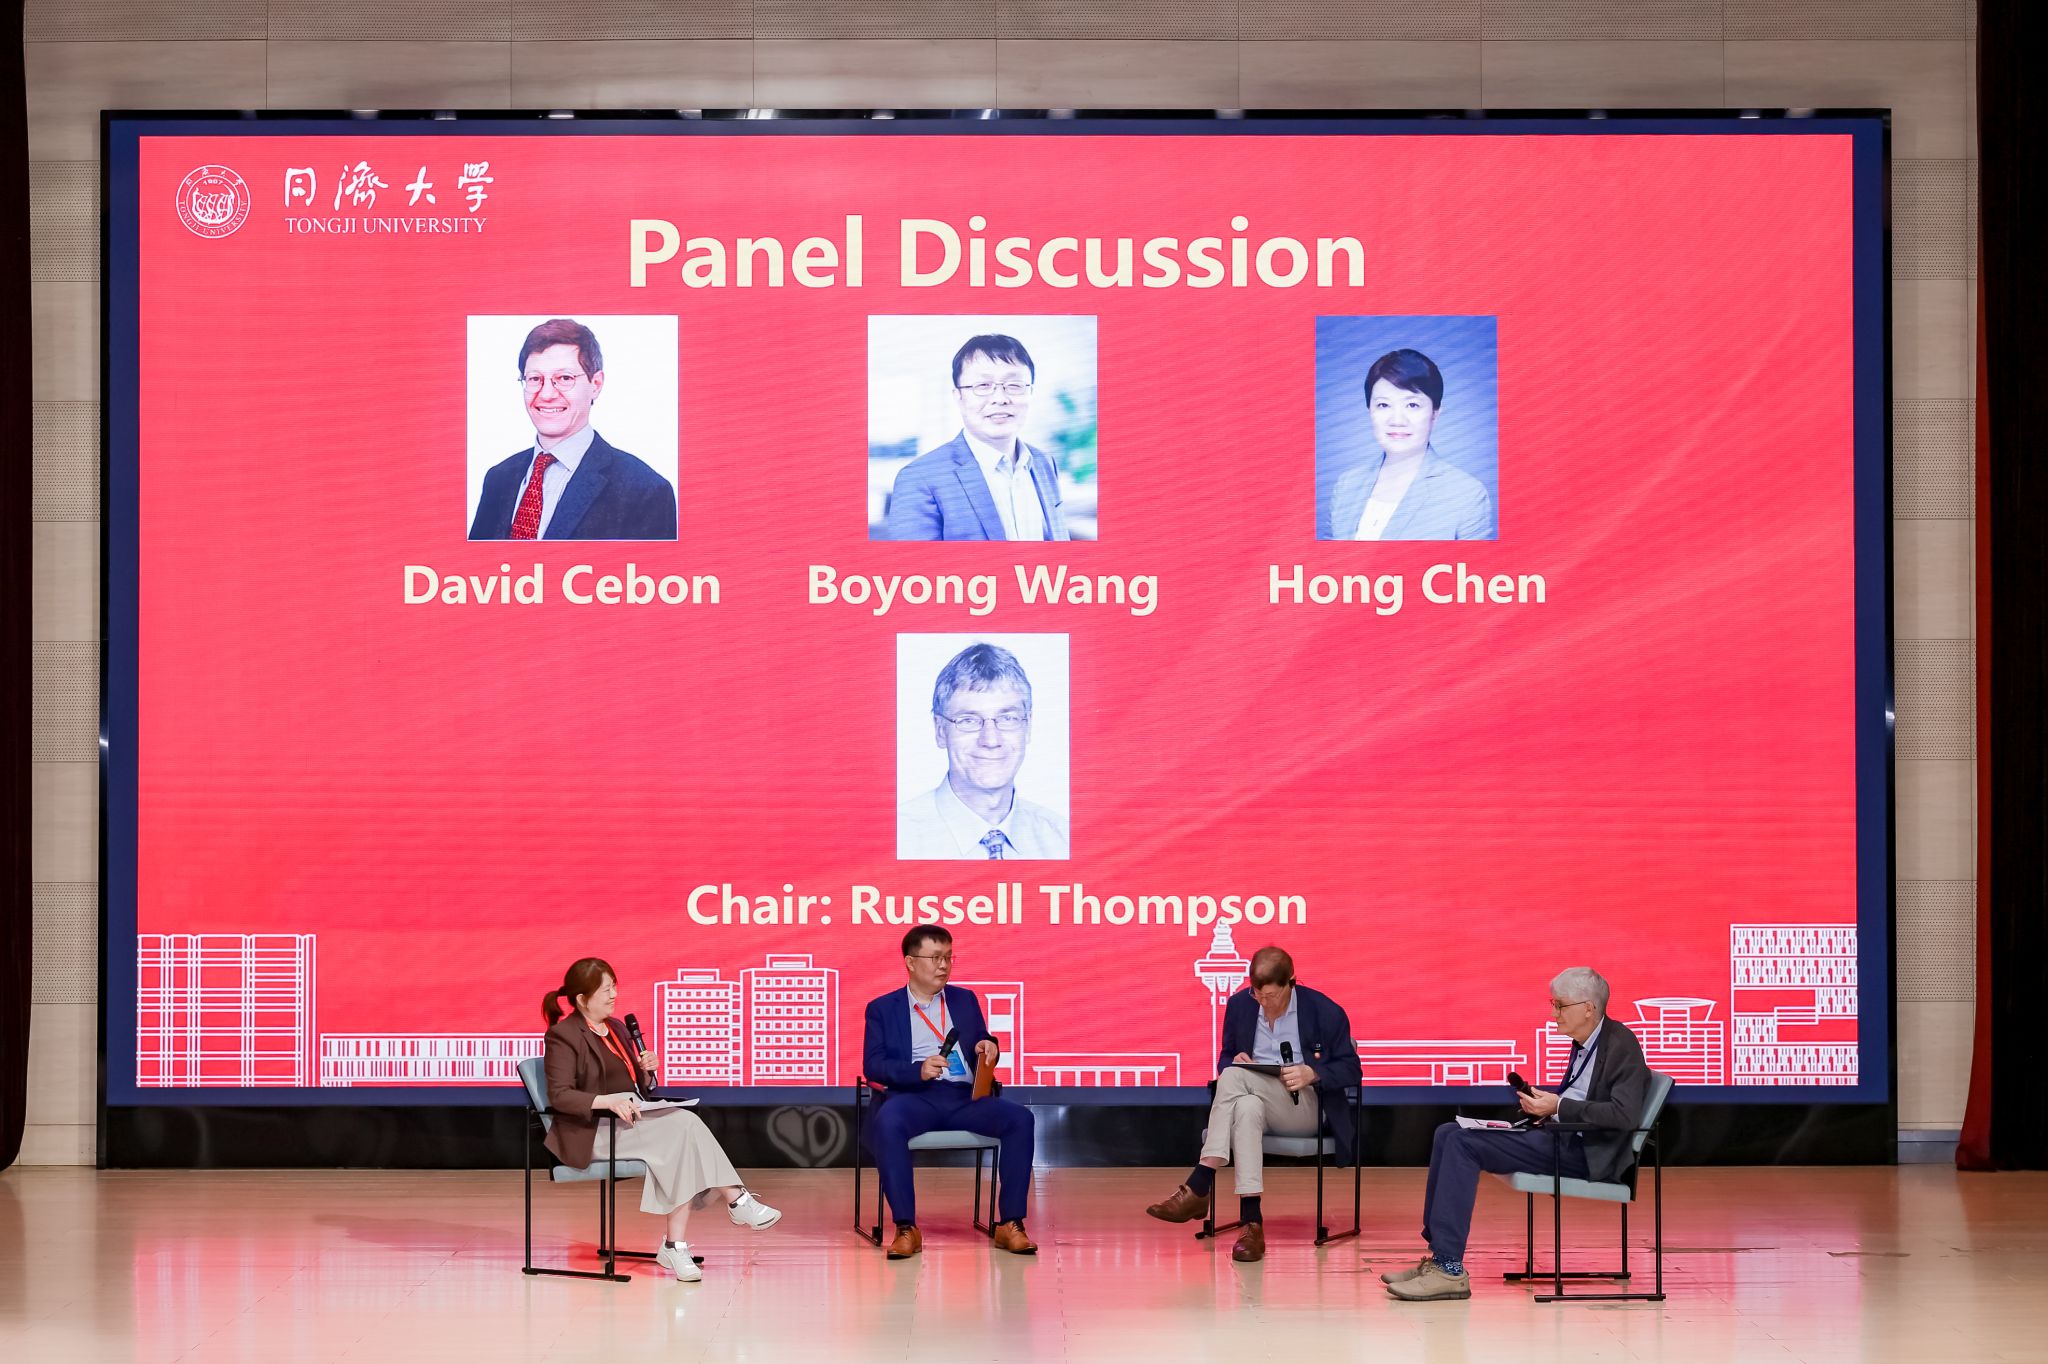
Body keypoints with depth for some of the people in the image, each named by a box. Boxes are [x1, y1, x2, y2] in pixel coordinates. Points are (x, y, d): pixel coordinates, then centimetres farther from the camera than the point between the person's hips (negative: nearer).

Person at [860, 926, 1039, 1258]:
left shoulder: (965, 1000, 22)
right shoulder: (883, 1009, 12)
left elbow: (981, 1052, 23)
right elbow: (873, 1065, 1)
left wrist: (988, 1049, -3)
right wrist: (918, 1070, -16)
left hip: (965, 1096, 3)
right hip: (915, 1095, -3)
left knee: (1020, 1118, -26)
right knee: (887, 1123, -38)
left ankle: (1010, 1224, -22)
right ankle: (906, 1228, -31)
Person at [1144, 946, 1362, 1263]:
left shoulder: (1325, 1012, -4)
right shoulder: (1239, 1005, 6)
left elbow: (1351, 1070, 0)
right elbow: (1226, 1059, 17)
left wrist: (1312, 1073, -20)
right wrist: (1234, 1062, -9)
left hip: (1304, 1107, -3)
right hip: (1252, 1095, 3)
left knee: (1236, 1077, -33)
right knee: (1247, 1108, -39)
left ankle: (1198, 1188, -37)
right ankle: (1251, 1223, -45)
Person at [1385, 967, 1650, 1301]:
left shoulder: (1621, 1045, -12)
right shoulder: (1584, 1043, 16)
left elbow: (1625, 1114, -24)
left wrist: (1558, 1106, -23)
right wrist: (1543, 1102, 4)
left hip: (1587, 1153, -10)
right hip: (1562, 1137, 10)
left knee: (1463, 1142, -20)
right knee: (1448, 1134, 3)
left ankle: (1450, 1270, -22)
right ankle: (1440, 1254, -1)